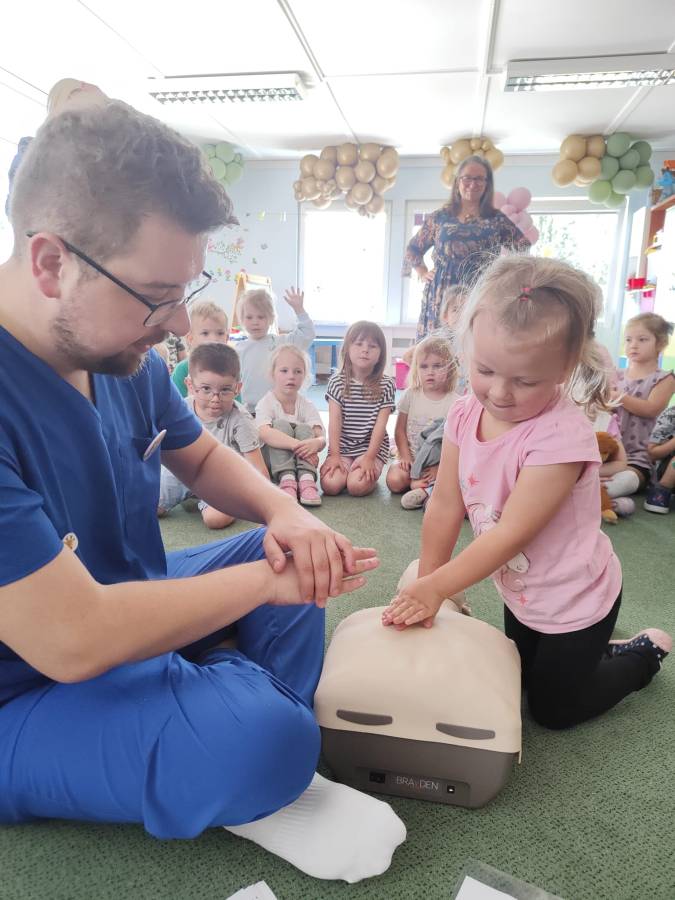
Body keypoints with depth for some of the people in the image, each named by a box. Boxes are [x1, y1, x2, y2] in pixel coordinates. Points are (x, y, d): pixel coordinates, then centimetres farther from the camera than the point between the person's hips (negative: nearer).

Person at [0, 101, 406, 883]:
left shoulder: (124, 357, -6)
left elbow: (202, 458, 10)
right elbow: (73, 639, -34)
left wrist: (285, 515, -11)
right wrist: (266, 578, -22)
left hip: (124, 606, 8)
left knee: (293, 552, 7)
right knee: (264, 740, -31)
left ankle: (264, 767, -3)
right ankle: (248, 784, 4)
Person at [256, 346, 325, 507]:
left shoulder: (307, 405, 0)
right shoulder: (266, 403, -10)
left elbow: (321, 438, -13)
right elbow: (264, 433, -31)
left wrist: (316, 443, -40)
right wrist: (296, 444, -45)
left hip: (301, 459, 3)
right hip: (271, 460, -2)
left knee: (304, 429, -23)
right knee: (281, 424, -26)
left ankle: (307, 479, -39)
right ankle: (286, 479, -39)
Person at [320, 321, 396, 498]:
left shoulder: (386, 385, -3)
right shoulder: (337, 382, 0)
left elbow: (380, 424, -8)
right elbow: (335, 421, -5)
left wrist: (369, 456, -15)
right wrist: (334, 455, -13)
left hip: (372, 446, -1)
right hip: (342, 446, 1)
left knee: (357, 486, -25)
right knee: (330, 485, -20)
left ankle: (372, 471, 8)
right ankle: (344, 467, 11)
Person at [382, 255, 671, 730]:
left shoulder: (562, 435, -35)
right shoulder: (466, 414, -14)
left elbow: (511, 533, -32)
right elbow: (445, 504, -11)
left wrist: (436, 588, -29)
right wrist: (425, 585, -10)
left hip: (574, 599, -7)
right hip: (521, 591, 7)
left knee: (554, 709, 14)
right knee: (520, 680, 27)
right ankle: (600, 650, 45)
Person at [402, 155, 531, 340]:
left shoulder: (497, 219, 10)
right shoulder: (439, 217, 12)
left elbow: (523, 247, 9)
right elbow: (413, 249, 19)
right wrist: (423, 273, 8)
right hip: (442, 296, 1)